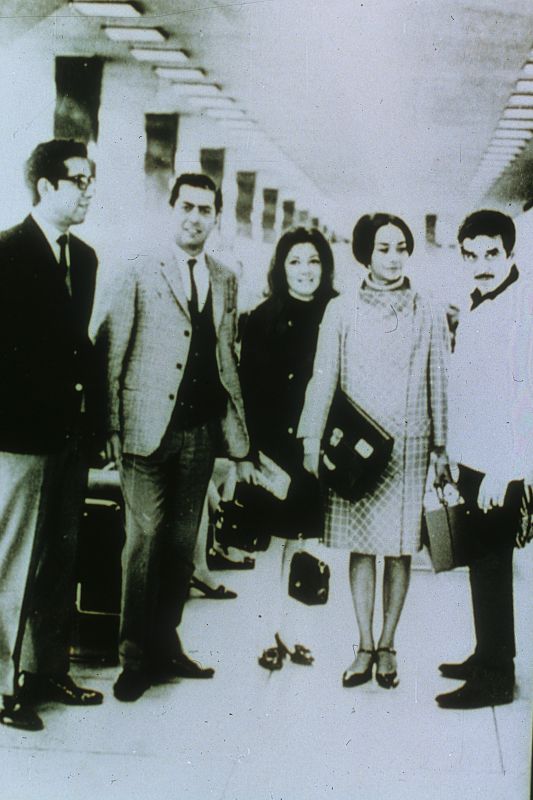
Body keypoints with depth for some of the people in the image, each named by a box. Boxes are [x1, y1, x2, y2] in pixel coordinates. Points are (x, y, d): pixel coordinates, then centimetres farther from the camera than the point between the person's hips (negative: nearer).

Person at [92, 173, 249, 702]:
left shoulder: (225, 281, 13)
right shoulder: (139, 274, -1)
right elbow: (108, 350, -3)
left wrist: (235, 427, 11)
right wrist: (113, 427, -8)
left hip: (201, 430, 4)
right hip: (149, 429, -4)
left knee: (182, 543, 9)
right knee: (145, 538, -3)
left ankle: (165, 646, 22)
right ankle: (134, 658, 9)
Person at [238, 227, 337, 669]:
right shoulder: (264, 320, 1)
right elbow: (250, 387, -3)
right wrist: (254, 449, -9)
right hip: (277, 447, -2)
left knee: (305, 542, 6)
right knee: (281, 541, 4)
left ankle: (289, 633, 18)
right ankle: (276, 633, 14)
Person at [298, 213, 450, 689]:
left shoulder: (428, 316, 6)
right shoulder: (342, 312, 4)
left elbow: (439, 385, 8)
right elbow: (323, 379, 2)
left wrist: (442, 447, 6)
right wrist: (312, 440, -3)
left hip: (408, 448, 0)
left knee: (400, 548, 4)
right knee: (361, 547, 4)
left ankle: (387, 645, 16)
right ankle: (366, 648, 13)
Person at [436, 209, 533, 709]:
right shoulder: (474, 308, 14)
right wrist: (455, 455, 15)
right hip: (472, 460, 8)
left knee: (489, 565, -1)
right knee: (483, 562, 15)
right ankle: (488, 659, 28)